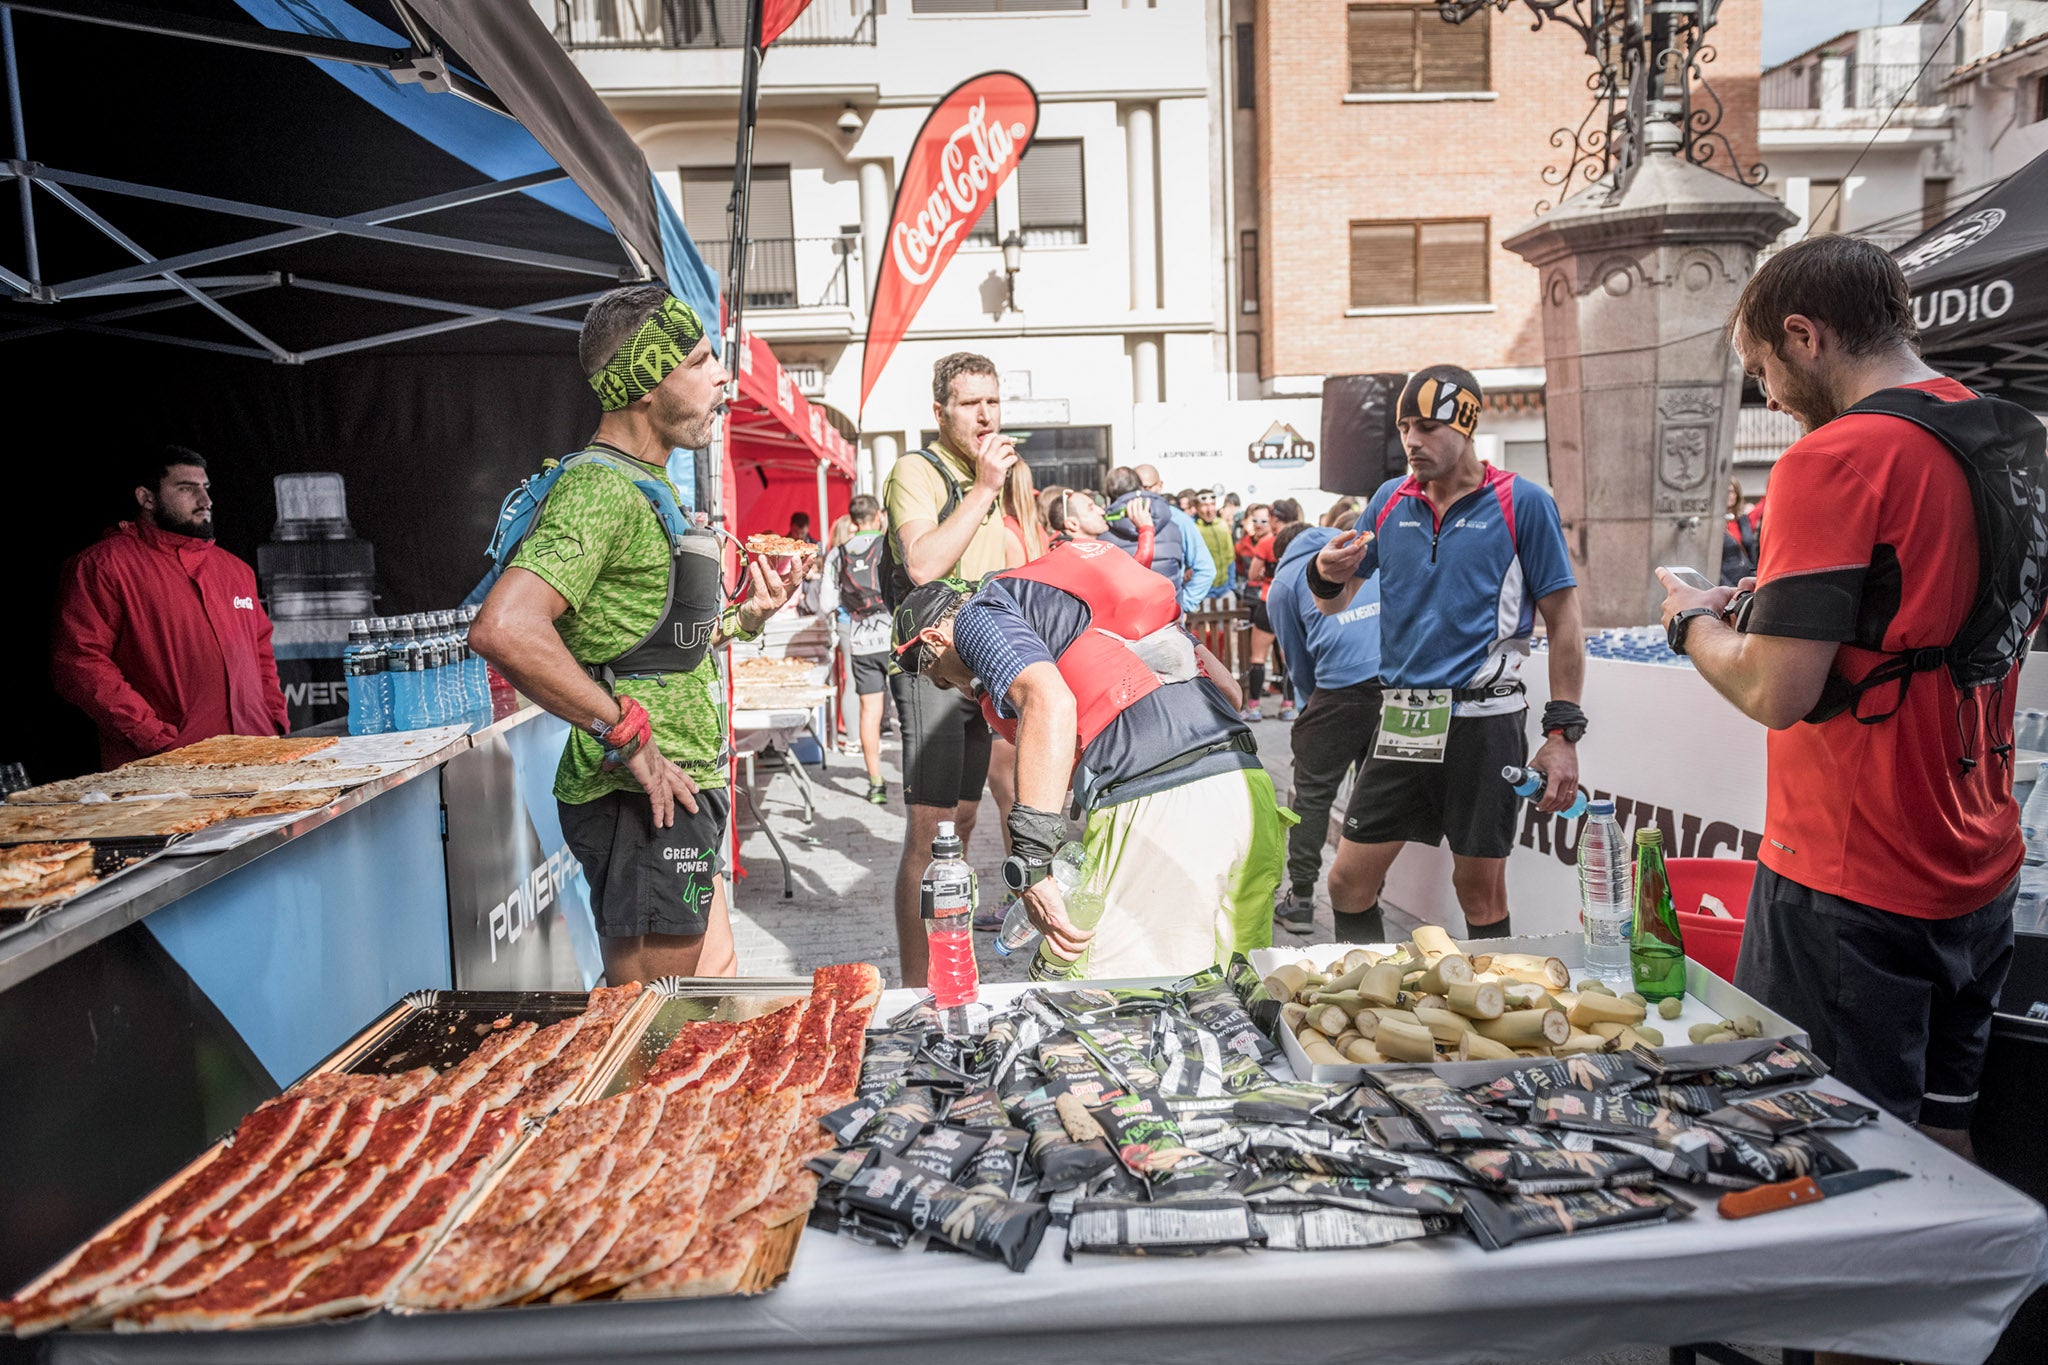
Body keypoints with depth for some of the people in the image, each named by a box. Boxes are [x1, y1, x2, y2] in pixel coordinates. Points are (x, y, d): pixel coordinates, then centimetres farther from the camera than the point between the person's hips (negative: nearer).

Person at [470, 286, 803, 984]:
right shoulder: (600, 486, -16)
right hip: (644, 802, -10)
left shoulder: (651, 487, 18)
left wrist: (745, 618, 10)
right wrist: (628, 736, -24)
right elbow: (504, 629, -32)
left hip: (682, 794, 10)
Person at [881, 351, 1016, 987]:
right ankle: (915, 989, -6)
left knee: (962, 822, 12)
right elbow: (922, 564, -25)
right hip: (932, 666, -8)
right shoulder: (916, 472, -7)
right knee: (929, 833, -11)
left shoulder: (998, 478, 18)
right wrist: (983, 489, -21)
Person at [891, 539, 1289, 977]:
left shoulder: (982, 615, 8)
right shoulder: (1068, 595, 31)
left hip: (1155, 808, -9)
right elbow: (1227, 688, 25)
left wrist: (1030, 865, -18)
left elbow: (1050, 702, -17)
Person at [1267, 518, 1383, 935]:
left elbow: (1298, 663, 21)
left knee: (1313, 791, 8)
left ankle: (1300, 900, 10)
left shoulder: (1283, 583, 18)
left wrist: (1312, 709, 36)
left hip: (1346, 681, -4)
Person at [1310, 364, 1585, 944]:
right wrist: (1326, 575, -9)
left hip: (1483, 723, -4)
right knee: (1349, 883, 5)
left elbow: (1563, 620, -2)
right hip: (1402, 720, 4)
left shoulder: (1523, 503, -3)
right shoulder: (1390, 500, 9)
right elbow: (1333, 603, 16)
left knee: (1480, 892, 5)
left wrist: (1563, 733, -8)